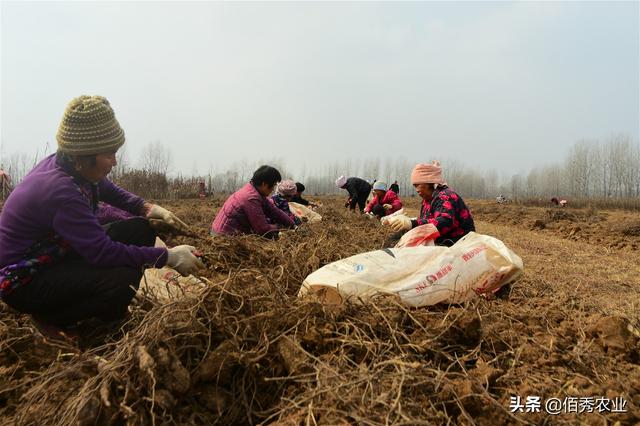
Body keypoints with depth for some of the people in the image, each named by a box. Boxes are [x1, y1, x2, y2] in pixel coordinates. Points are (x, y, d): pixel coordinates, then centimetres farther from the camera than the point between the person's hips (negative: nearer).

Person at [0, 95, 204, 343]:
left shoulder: (64, 163, -7)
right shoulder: (60, 192, -34)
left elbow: (106, 189, 12)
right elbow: (104, 252, -34)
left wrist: (148, 208, -5)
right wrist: (168, 257, -29)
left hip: (57, 255, 9)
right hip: (24, 281, -9)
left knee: (140, 228, -2)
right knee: (123, 280, -31)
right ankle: (48, 317, -3)